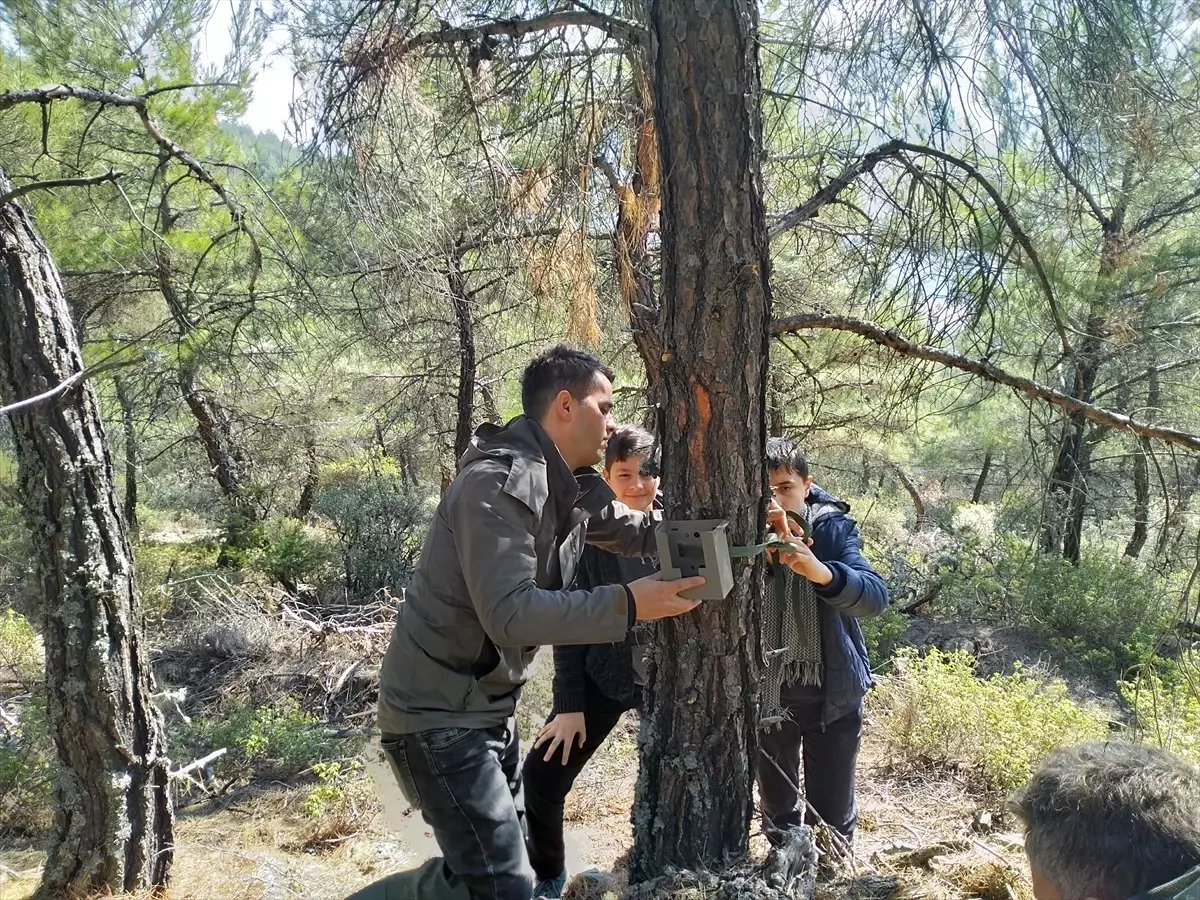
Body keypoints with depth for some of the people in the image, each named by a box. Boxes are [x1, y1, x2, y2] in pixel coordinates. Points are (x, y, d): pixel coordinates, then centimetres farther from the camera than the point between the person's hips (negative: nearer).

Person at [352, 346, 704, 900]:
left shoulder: (572, 486, 4)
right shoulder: (498, 484, -24)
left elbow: (641, 533, 16)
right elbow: (510, 615, -31)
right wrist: (628, 604, -30)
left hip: (489, 706, 10)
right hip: (438, 714, -10)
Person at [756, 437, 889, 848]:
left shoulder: (834, 526, -11)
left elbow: (875, 596, -25)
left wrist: (819, 571, -43)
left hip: (832, 690, -1)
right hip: (766, 690, 2)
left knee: (832, 812, 8)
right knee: (776, 806, 19)